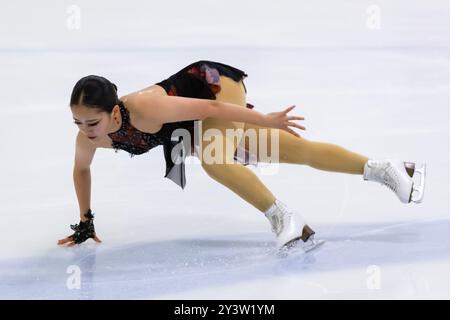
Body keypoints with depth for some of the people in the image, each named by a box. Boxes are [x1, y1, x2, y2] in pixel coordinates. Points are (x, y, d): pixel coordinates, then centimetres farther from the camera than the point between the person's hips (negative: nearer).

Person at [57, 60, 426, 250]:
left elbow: (211, 108, -34)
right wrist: (85, 222, 5)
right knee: (299, 150, 7)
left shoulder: (144, 108, -42)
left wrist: (267, 121, -26)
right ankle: (389, 169, 16)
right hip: (193, 131, 6)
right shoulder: (89, 136, -21)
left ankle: (286, 220, -18)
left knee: (213, 159, -35)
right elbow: (81, 170, 1)